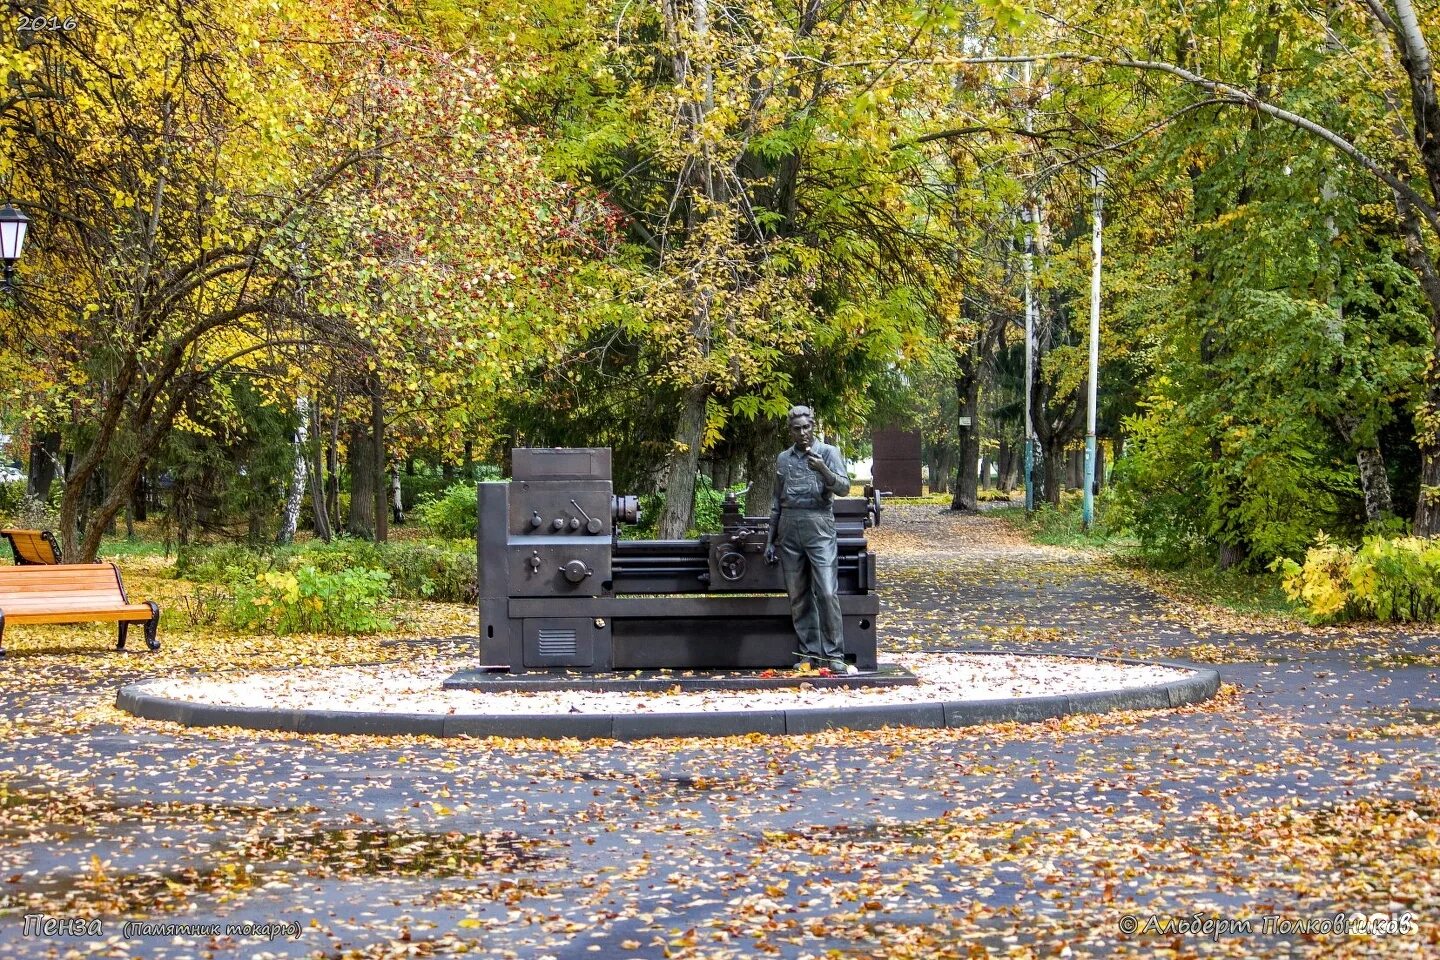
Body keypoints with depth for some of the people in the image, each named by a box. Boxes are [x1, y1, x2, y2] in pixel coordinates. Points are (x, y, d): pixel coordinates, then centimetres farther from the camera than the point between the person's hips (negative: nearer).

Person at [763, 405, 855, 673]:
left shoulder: (828, 453, 3)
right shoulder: (783, 458, 15)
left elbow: (844, 488, -8)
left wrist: (823, 470, -26)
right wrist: (770, 540, 16)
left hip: (819, 527, -4)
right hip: (789, 528, 4)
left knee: (827, 593, -11)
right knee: (798, 596, 3)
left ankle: (833, 655, -8)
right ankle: (808, 653, 8)